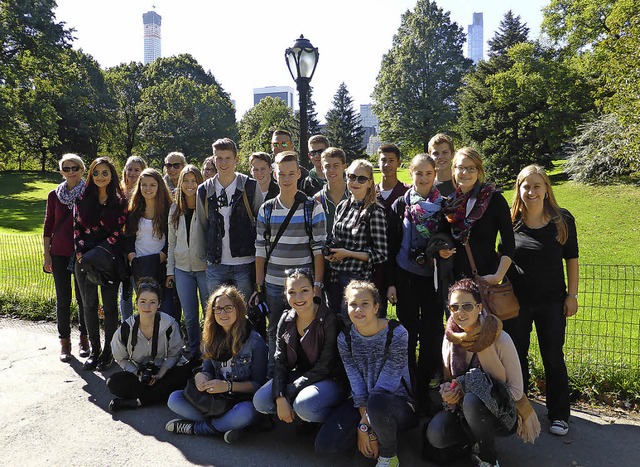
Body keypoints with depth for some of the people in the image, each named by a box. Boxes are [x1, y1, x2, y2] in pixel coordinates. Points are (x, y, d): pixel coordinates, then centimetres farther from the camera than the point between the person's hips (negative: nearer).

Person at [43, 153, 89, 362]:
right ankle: (64, 341, 17)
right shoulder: (54, 195, 5)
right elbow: (48, 226, 7)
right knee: (63, 298, 5)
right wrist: (46, 256, 3)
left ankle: (84, 338, 21)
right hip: (60, 253, 2)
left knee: (83, 297, 6)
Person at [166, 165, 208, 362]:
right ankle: (194, 353, 25)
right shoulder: (175, 209, 9)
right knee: (190, 316, 11)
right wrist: (170, 269, 10)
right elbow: (171, 241, 12)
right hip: (182, 268, 4)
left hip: (204, 267, -4)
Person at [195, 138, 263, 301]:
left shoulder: (250, 186, -2)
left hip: (245, 264, -2)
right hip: (215, 266, 3)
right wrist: (204, 257, 12)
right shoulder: (204, 191, 6)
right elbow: (201, 226, 14)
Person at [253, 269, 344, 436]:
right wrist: (279, 398, -18)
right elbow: (280, 362, -2)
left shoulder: (329, 320, -19)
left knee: (304, 404, -34)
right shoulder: (286, 320, -1)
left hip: (330, 380, -5)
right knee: (260, 401, -15)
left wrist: (288, 392, -18)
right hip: (300, 375, 6)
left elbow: (325, 367, -19)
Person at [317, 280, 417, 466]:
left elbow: (385, 385, -21)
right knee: (325, 445, -16)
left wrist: (365, 424, -21)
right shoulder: (345, 338, -5)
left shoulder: (397, 334, -19)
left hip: (398, 401, -4)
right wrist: (364, 427, -18)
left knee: (376, 403, -41)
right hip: (360, 403, 5)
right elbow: (356, 384, -9)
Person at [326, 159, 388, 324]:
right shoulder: (342, 206, 7)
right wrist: (329, 252, -2)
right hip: (335, 276, 6)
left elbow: (381, 254, -11)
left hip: (358, 279, -6)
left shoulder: (375, 212, -12)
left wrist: (348, 253, -16)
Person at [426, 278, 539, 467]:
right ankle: (479, 436, 8)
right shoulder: (449, 340, -3)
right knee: (435, 435, -25)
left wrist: (465, 392, -20)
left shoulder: (500, 339, -16)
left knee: (473, 399, -37)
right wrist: (447, 391, -17)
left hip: (502, 412, -4)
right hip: (463, 409, 4)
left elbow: (516, 390, -13)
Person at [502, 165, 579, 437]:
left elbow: (571, 259, 2)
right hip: (516, 300, 1)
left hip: (552, 300, 0)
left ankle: (559, 414, 27)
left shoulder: (562, 220, -5)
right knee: (516, 356, 13)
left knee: (553, 358, 10)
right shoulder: (511, 220, -5)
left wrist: (572, 295, -1)